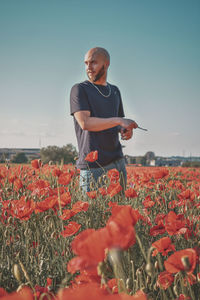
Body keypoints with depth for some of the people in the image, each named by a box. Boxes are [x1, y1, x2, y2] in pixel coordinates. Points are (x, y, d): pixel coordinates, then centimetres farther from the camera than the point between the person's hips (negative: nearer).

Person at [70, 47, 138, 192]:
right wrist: (119, 120, -18)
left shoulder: (115, 91, 17)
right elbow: (85, 123, -15)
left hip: (118, 162, 6)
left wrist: (126, 130, 0)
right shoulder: (80, 89, -2)